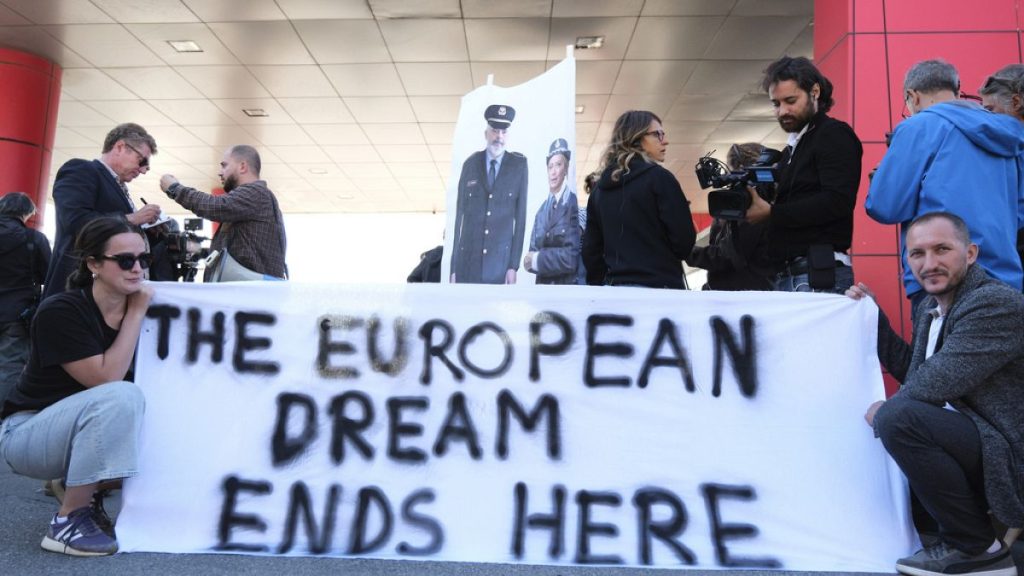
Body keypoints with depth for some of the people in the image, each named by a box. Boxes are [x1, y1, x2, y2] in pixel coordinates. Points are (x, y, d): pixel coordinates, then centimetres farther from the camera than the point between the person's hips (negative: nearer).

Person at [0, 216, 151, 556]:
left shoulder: (138, 308, -5)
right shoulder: (61, 312, -23)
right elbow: (106, 378, -30)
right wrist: (136, 313, -26)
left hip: (89, 428, 7)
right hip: (28, 432, -7)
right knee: (120, 397, -34)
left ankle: (86, 492, 4)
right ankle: (68, 521, -18)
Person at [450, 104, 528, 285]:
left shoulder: (519, 165, 3)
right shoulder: (470, 164, 6)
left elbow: (520, 215, 0)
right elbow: (459, 214, 5)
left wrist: (514, 265, -5)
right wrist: (453, 267, 1)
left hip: (500, 261, -1)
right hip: (467, 261, 1)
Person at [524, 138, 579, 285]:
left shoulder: (573, 204, -11)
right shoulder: (541, 211, 11)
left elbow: (572, 258, -17)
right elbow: (533, 251, 9)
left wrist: (539, 259, -11)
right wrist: (530, 260, -11)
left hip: (566, 286, -6)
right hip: (542, 284, 6)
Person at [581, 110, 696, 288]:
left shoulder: (600, 188, 12)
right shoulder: (658, 177, -6)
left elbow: (590, 249, 12)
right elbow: (684, 241, -9)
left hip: (615, 288, 6)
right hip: (660, 286, -6)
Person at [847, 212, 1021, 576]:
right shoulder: (931, 305, 8)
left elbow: (936, 383, -27)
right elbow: (910, 371, 19)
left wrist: (885, 410, -9)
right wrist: (873, 316, 12)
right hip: (973, 438, 10)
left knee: (898, 417, -29)